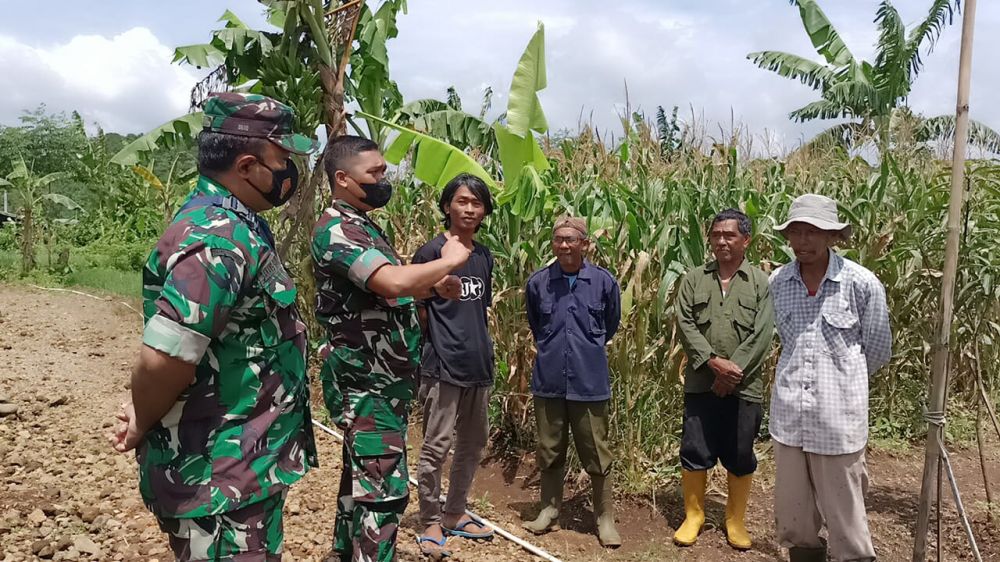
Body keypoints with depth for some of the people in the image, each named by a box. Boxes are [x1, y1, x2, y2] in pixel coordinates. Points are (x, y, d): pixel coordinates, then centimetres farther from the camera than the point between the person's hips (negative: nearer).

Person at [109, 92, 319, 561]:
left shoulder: (233, 224, 8)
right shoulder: (217, 238, -25)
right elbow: (163, 360, -31)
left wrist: (147, 413, 10)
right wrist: (142, 428, -12)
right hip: (220, 478, -10)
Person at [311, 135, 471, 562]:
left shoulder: (363, 226, 15)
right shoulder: (336, 230, -17)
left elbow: (387, 291, 23)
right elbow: (393, 282, -33)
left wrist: (435, 287, 5)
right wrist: (449, 260, -17)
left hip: (379, 378, 10)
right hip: (365, 381, -10)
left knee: (361, 477, 19)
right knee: (384, 487, -8)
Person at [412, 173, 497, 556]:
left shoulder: (485, 256, 10)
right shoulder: (432, 252, -9)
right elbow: (418, 308, -7)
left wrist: (481, 348, 10)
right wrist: (442, 343, -4)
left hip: (479, 364, 7)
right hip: (443, 365, -7)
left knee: (474, 442, 15)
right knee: (436, 447, -1)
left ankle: (456, 513, 31)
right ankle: (431, 523, 15)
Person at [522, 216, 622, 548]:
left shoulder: (604, 281, -6)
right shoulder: (538, 282, -2)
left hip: (589, 381, -2)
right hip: (548, 380, 2)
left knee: (596, 454, 6)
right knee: (549, 451, 13)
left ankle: (605, 519, 19)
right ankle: (549, 511, 29)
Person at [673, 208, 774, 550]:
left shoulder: (762, 283, 0)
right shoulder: (694, 280, 5)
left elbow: (762, 335, -8)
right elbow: (685, 325, -4)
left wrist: (733, 372, -14)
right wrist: (714, 361, -16)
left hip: (743, 387, -1)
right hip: (701, 384, 1)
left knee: (740, 456, 9)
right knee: (694, 451, 6)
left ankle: (735, 520, 28)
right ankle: (693, 515, 24)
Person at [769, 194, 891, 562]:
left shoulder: (863, 284, -10)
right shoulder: (777, 283, -1)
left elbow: (878, 351, 3)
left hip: (838, 413, -3)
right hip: (788, 412, 4)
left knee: (844, 512, 9)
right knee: (792, 511, 16)